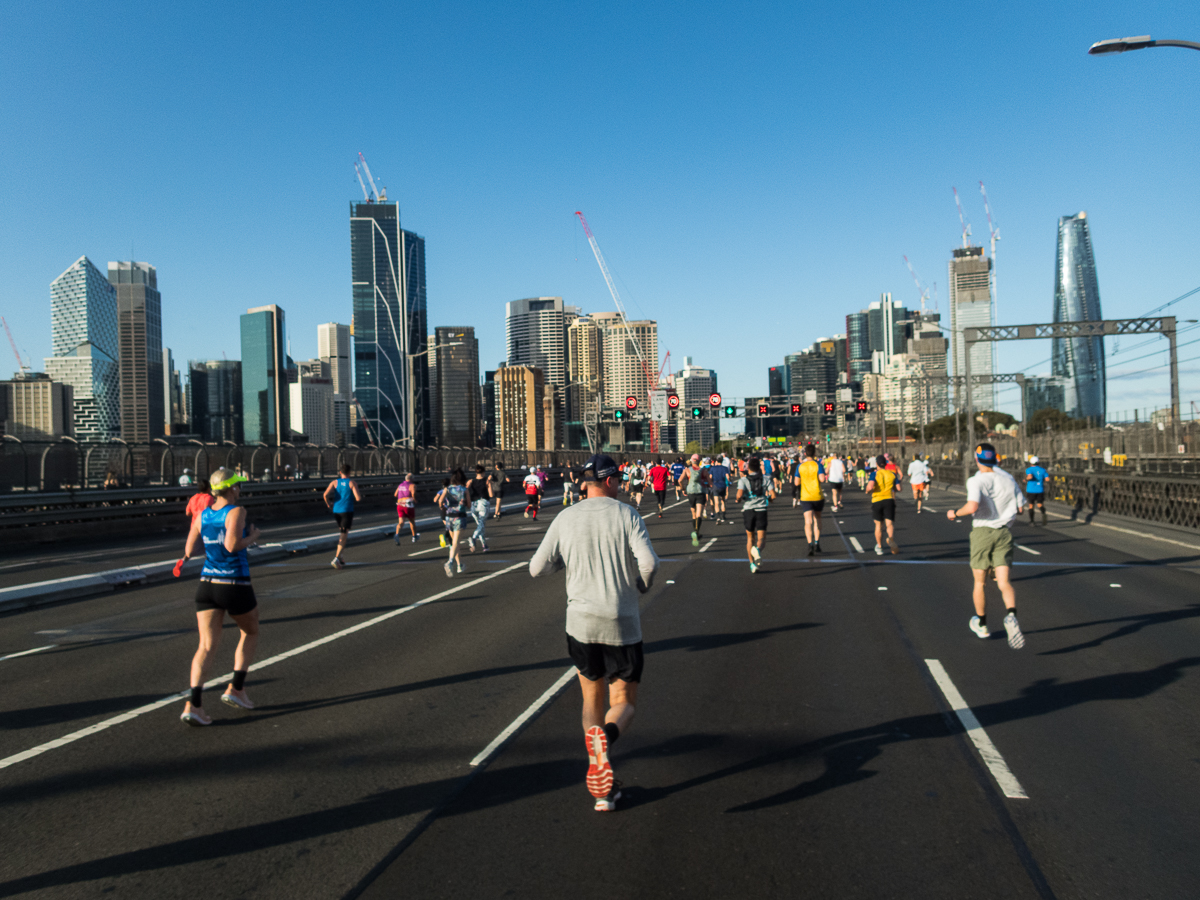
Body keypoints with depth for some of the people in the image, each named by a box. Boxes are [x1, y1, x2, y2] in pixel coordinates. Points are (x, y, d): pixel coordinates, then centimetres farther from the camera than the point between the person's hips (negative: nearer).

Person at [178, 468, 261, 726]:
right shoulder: (236, 511, -11)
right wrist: (253, 537, -7)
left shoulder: (202, 515, 7)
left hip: (206, 586, 5)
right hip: (235, 586, -5)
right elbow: (232, 545, -25)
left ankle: (193, 704, -13)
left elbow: (189, 551, 8)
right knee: (251, 633, 20)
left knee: (207, 646, 2)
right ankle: (235, 689, 16)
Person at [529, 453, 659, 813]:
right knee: (624, 703, 10)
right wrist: (642, 585, 4)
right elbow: (649, 563, -17)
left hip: (581, 622, 2)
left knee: (592, 698, 18)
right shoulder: (628, 515, -4)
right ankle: (606, 735, -26)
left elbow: (537, 568, 3)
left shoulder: (565, 519, 3)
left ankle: (604, 789, 12)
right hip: (622, 624, -2)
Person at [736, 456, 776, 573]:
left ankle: (752, 564, 14)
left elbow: (740, 494, -17)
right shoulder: (765, 479, 5)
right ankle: (757, 549, -35)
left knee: (750, 537, 17)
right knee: (761, 539, 1)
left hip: (748, 510, 0)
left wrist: (738, 500, 5)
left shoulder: (743, 480, -1)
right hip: (761, 510, 0)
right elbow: (773, 495, -3)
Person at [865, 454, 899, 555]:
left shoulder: (874, 474, -2)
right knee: (890, 523, -6)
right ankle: (891, 539, -37)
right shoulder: (892, 474, 9)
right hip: (889, 499, 1)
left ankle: (879, 547, 18)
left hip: (877, 500, -1)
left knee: (878, 525, 12)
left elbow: (870, 487, -18)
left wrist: (868, 491, 4)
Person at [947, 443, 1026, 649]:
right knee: (1004, 582, -2)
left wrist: (955, 513, -10)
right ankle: (1011, 616, -30)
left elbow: (972, 506, -28)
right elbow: (1019, 507, 9)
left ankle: (981, 624, 28)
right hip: (1004, 532, 3)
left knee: (979, 583, 13)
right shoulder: (1008, 479, 3)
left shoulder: (976, 481, -12)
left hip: (982, 532, -3)